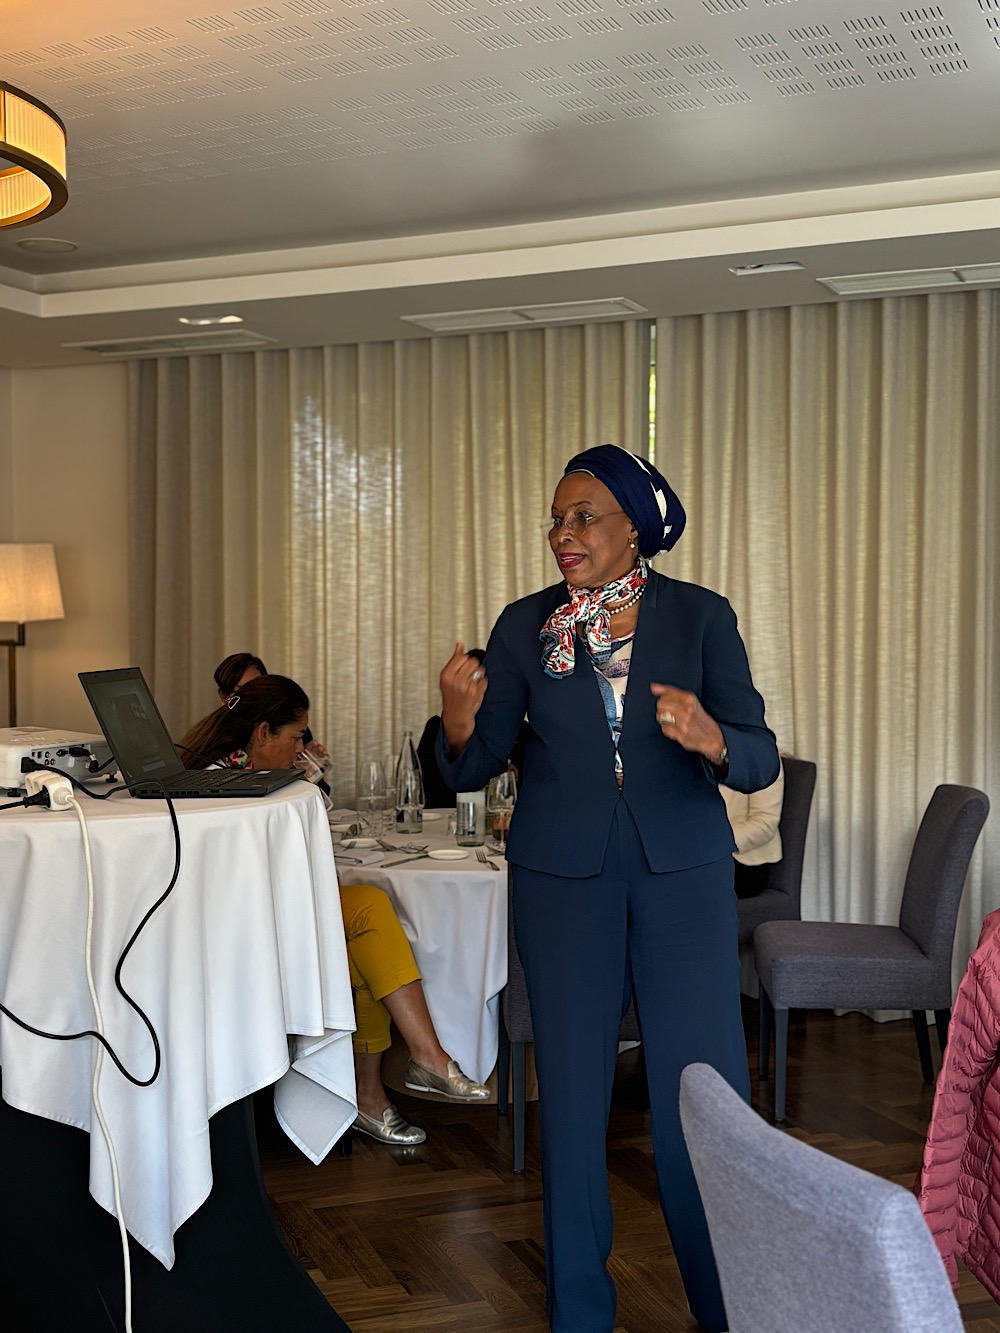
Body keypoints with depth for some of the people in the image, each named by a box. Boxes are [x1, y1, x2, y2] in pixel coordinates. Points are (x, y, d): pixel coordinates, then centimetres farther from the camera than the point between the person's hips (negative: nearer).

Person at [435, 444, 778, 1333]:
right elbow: (476, 766, 4)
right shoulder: (524, 627, 3)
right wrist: (458, 724, -19)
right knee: (571, 1089, 7)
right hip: (562, 876, 1)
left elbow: (759, 758, -6)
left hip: (684, 870, -1)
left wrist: (711, 740, -29)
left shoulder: (701, 617, -1)